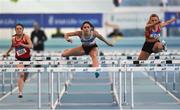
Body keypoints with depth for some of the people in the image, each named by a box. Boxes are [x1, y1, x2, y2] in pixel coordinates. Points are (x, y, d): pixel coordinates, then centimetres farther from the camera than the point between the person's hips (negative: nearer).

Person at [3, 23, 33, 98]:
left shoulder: (26, 37, -12)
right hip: (19, 59, -1)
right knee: (21, 74, -20)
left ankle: (21, 84, 50)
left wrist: (22, 45, -42)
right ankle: (20, 92, -24)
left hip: (27, 58, 1)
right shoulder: (13, 38, -4)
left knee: (25, 75, 17)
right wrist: (7, 53, 27)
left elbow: (31, 46, -28)